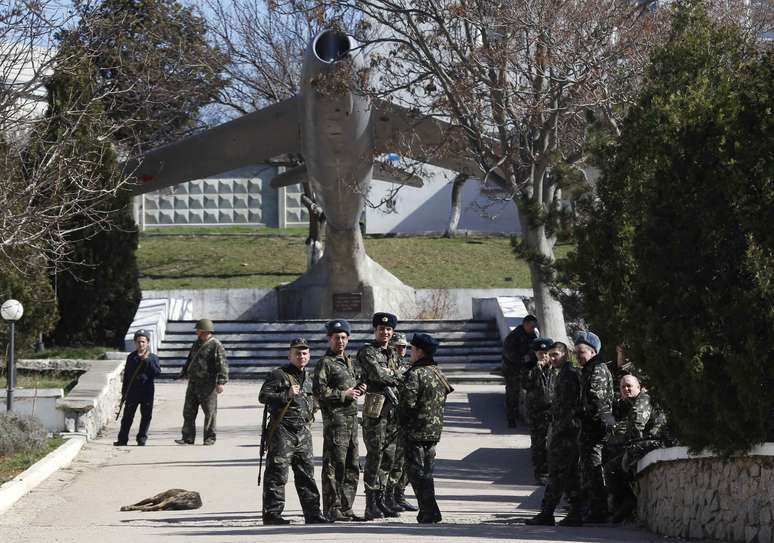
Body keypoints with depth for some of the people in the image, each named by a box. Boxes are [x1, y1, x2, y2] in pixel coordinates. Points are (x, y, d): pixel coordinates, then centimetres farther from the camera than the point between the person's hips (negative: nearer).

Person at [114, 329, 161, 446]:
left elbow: (157, 373, -11)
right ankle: (122, 439, 8)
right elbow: (126, 375, 12)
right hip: (132, 391, 1)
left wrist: (147, 360, -18)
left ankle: (142, 439, 11)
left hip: (147, 392, -1)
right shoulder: (131, 357, 7)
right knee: (127, 416, 2)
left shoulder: (152, 358, 2)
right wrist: (124, 392, 9)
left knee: (146, 416, 1)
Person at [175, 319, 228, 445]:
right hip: (193, 383, 8)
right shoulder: (197, 343, 15)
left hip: (207, 384, -8)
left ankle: (210, 438, 9)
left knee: (209, 412, 1)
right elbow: (189, 360, 26)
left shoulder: (216, 345, -10)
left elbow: (222, 365, -16)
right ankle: (188, 438, 8)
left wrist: (221, 382, -24)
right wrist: (183, 374, 23)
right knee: (189, 411, 5)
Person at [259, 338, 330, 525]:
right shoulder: (278, 374, -4)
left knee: (307, 473, 8)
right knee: (277, 473, -7)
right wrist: (286, 395, -20)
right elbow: (263, 396, -12)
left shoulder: (308, 379, 20)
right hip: (282, 431, -7)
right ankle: (272, 513, -4)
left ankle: (312, 513, 12)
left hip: (303, 432, 7)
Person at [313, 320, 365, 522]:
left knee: (352, 466, 10)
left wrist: (360, 389, 8)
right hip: (335, 417, -9)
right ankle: (332, 509, -5)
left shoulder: (349, 362, 18)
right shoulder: (325, 363, -7)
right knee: (334, 465, -8)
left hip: (352, 417, 9)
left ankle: (346, 508, 16)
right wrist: (344, 394, -15)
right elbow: (319, 391, -15)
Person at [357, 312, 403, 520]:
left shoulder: (393, 355, 20)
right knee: (375, 456, -8)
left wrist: (388, 374, -6)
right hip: (375, 409, -7)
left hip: (393, 409, 7)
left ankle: (380, 501, 14)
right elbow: (377, 374, -17)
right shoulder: (367, 352, -2)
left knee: (388, 457, 8)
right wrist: (396, 376, -1)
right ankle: (371, 505, -8)